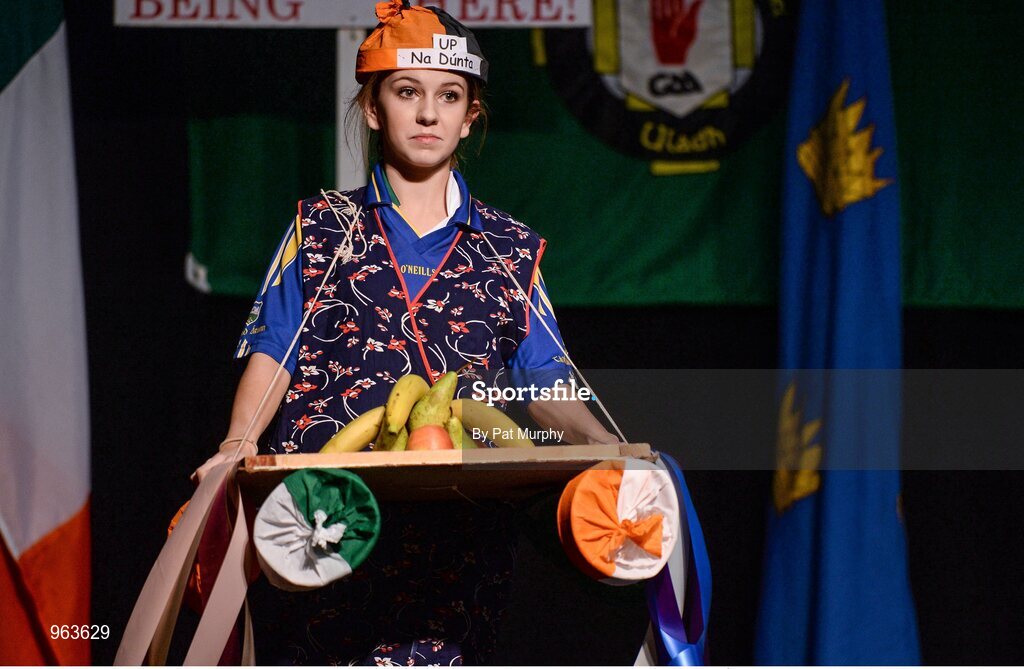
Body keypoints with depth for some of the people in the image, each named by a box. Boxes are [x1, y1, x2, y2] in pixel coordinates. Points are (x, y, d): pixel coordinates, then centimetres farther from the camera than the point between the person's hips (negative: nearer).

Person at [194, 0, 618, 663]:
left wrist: (596, 439, -8)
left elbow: (545, 383, 12)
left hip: (455, 532, 0)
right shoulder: (320, 229, 15)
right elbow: (275, 355, 9)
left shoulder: (511, 251, 16)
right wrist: (239, 442, -9)